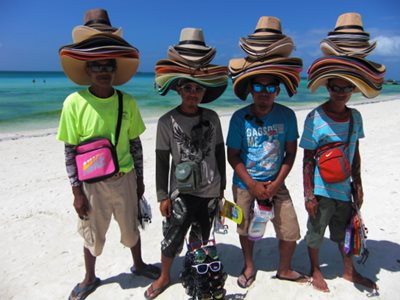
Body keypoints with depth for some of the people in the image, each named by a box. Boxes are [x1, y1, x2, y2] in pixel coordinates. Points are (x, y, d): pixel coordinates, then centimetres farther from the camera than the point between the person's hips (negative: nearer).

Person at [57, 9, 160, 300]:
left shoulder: (128, 102, -5)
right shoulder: (74, 103, -12)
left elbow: (135, 144, 3)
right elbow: (70, 151, -8)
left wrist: (139, 179, 7)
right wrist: (77, 191, -8)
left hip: (125, 178, 2)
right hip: (92, 182, -2)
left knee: (131, 227, 20)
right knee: (92, 233, 16)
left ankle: (139, 264, 46)